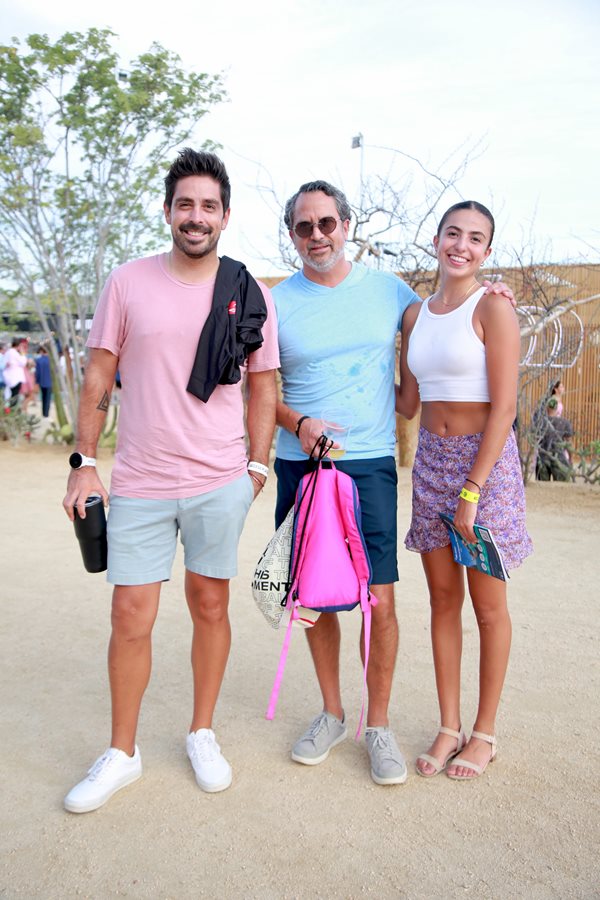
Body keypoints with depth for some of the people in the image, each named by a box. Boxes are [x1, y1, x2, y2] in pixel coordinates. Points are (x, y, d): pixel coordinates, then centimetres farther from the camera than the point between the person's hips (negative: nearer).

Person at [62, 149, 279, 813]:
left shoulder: (250, 295, 2)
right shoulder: (127, 283, 1)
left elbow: (262, 385, 8)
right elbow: (98, 379, 4)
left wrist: (257, 465, 2)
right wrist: (83, 462, -1)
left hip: (220, 483, 1)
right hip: (140, 484, 0)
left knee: (210, 607, 12)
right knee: (131, 618, 4)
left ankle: (202, 734, 32)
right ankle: (121, 753, 24)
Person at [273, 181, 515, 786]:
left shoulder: (386, 289, 6)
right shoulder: (277, 303, 4)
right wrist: (298, 423, -12)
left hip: (370, 466, -1)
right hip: (301, 465, 1)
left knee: (379, 600, -4)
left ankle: (378, 725, 16)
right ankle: (331, 713, 28)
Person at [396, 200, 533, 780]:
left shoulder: (492, 308, -9)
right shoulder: (415, 315, 9)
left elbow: (504, 407, -14)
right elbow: (408, 402, 11)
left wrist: (472, 490, -17)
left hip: (485, 460, -5)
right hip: (431, 460, 6)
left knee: (487, 604, 6)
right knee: (443, 598, 11)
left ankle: (484, 732, 22)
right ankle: (449, 726, 24)